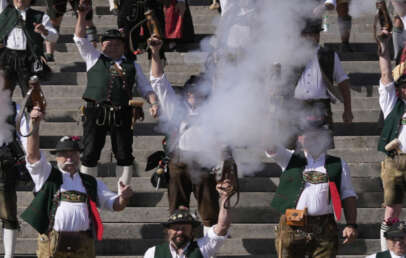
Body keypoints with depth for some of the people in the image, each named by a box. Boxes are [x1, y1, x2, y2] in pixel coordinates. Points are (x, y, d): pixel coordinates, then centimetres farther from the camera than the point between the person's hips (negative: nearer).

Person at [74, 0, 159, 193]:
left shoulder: (132, 66, 20)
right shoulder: (94, 59, 19)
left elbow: (145, 88, 17)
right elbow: (79, 39, 11)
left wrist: (154, 103, -2)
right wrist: (82, 16, -1)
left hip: (121, 114, 1)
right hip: (95, 112, -1)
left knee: (124, 155, -1)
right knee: (90, 154, -2)